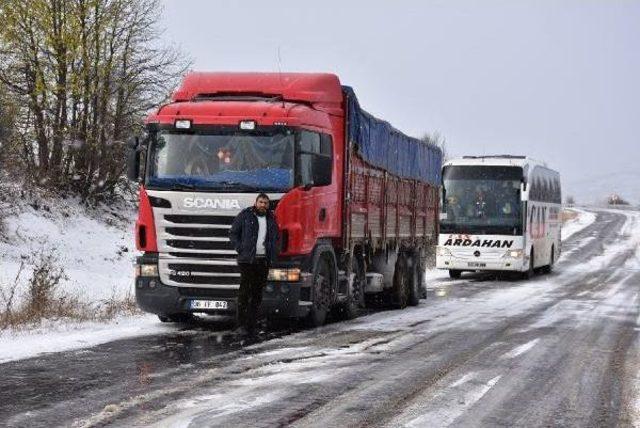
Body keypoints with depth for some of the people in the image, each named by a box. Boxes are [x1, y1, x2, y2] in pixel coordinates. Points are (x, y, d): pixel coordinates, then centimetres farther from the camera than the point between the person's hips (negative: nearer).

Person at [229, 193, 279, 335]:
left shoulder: (271, 218, 14)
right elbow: (233, 233, 3)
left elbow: (275, 236, 28)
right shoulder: (245, 215, 1)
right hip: (247, 259, -5)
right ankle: (241, 324, -7)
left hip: (264, 260, 5)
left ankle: (251, 325, 9)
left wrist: (272, 252, 14)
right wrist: (240, 249, -7)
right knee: (245, 290, -9)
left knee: (257, 292, 5)